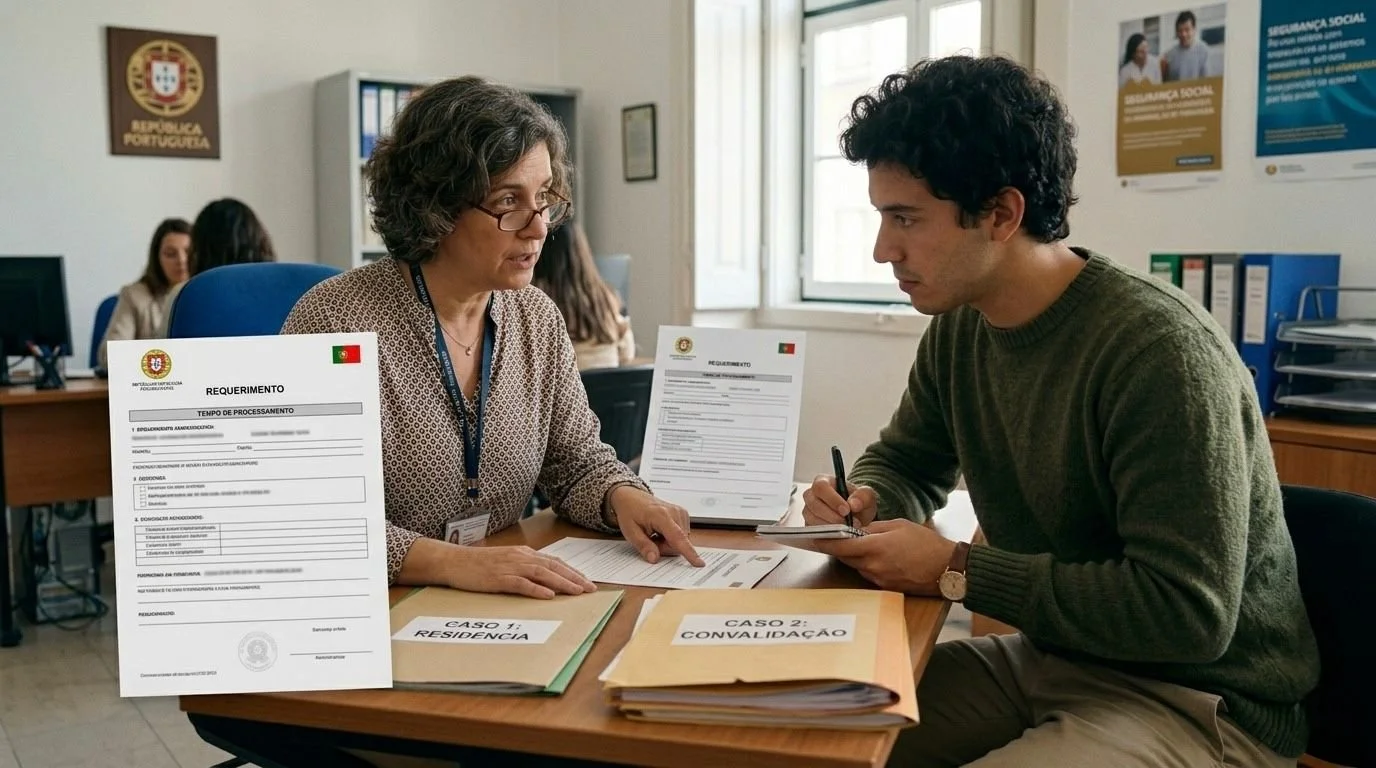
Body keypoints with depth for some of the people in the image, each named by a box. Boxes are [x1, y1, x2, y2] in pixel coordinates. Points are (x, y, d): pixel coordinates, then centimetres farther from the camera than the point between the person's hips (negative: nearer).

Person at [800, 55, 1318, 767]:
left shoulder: (1158, 351, -26)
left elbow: (1188, 614, -28)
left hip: (1199, 702, -7)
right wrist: (866, 503, -10)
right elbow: (902, 463, 14)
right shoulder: (958, 327, -2)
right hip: (1050, 657, 7)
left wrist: (957, 570, -24)